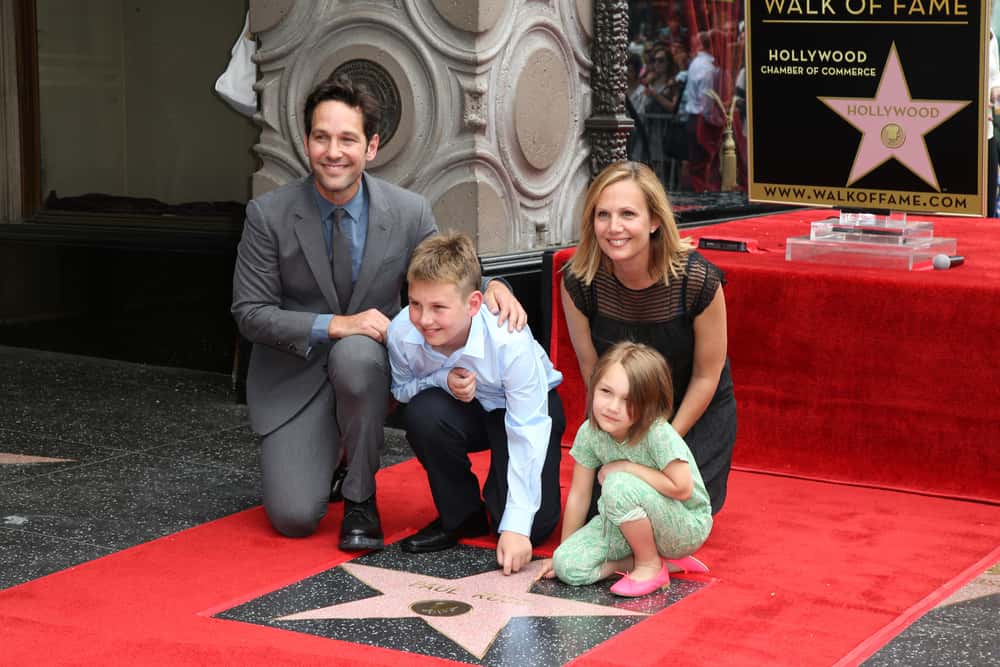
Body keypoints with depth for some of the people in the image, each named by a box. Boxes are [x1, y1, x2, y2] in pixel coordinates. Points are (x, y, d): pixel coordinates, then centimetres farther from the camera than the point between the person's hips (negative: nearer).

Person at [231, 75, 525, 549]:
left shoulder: (410, 213, -9)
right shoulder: (269, 216, -12)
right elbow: (249, 313, -11)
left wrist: (493, 287, -21)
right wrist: (332, 326, -25)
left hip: (367, 367, 0)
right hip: (294, 379, 0)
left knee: (356, 353, -38)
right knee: (294, 518, -16)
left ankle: (360, 496, -14)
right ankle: (322, 451, 23)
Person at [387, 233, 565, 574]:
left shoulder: (510, 340, -36)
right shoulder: (402, 333, -27)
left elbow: (527, 434, -31)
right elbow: (400, 389, -5)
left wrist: (515, 526, -35)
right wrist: (443, 381, -30)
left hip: (529, 408, -3)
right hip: (466, 406, 3)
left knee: (533, 526, -21)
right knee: (423, 412, -33)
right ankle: (461, 516, -8)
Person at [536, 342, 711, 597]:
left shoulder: (658, 434, -28)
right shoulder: (589, 432, -12)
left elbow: (681, 488, -30)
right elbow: (578, 495, -2)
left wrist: (625, 468, -22)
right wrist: (563, 554, 3)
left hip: (686, 527, -6)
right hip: (630, 526, 6)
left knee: (618, 486, -33)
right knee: (568, 566, -15)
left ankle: (651, 566, -9)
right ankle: (661, 559, -1)